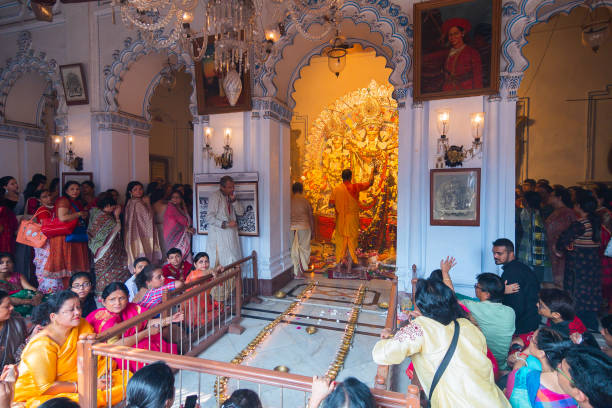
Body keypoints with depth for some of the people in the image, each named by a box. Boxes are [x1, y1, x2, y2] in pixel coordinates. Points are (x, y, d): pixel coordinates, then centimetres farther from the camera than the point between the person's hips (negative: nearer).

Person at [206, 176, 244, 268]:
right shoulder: (215, 196, -10)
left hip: (230, 233, 7)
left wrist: (233, 200, -6)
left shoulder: (230, 196, 13)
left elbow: (240, 212, 8)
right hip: (218, 234, -7)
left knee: (233, 260, 4)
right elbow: (209, 218, -15)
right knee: (220, 262, -7)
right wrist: (226, 224, -22)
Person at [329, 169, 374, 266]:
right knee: (352, 239, 8)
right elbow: (370, 183, 2)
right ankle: (352, 259, 12)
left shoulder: (336, 189, -5)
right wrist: (372, 174, 19)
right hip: (352, 218, -1)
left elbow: (331, 204, -6)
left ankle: (339, 260, 16)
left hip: (340, 219, 2)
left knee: (340, 239, 10)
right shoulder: (355, 187, -8)